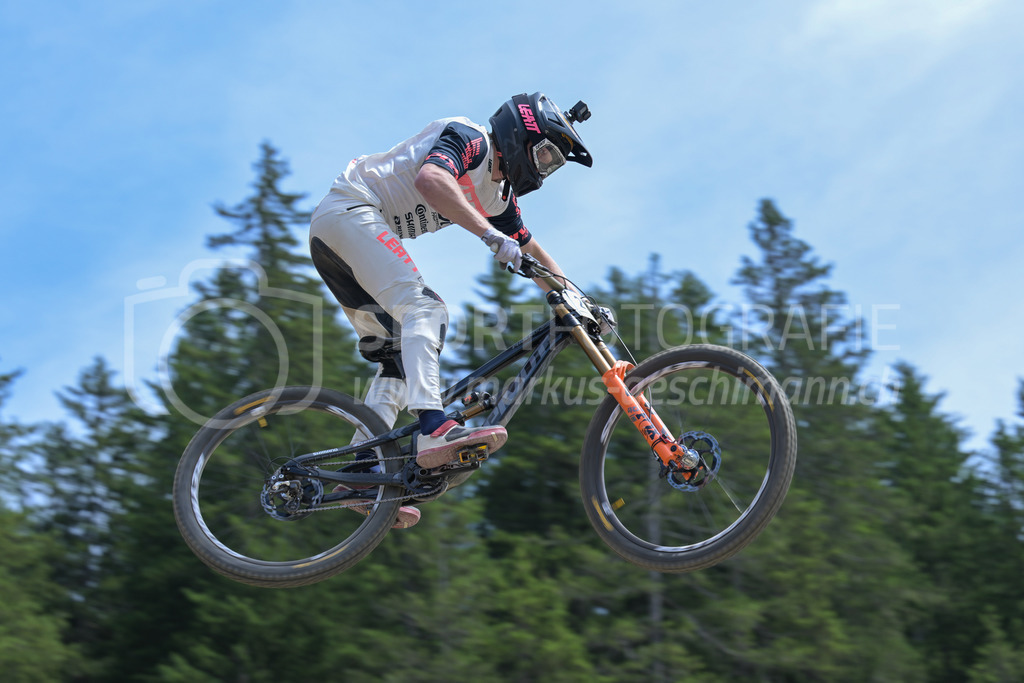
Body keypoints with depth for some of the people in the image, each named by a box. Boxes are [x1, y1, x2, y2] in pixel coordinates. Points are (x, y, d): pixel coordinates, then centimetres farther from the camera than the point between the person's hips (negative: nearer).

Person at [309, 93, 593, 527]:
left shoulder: (498, 195, 18)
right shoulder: (469, 138, -10)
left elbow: (532, 254, 24)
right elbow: (429, 180, -31)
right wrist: (491, 235, -37)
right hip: (350, 210, -10)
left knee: (398, 354, 4)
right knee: (424, 308, -24)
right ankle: (433, 428, -39)